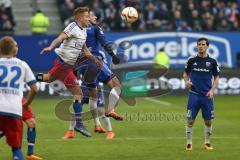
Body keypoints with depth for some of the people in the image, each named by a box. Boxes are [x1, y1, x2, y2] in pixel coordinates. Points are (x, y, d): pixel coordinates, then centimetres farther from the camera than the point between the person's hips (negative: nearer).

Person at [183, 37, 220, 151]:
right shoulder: (192, 61, 3)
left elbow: (216, 78, 7)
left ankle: (207, 143, 19)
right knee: (190, 120, -3)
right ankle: (189, 143, 8)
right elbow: (186, 73, 14)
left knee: (208, 121, 3)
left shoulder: (212, 61, 2)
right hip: (194, 94, 0)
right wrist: (186, 81, -7)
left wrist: (212, 90, -6)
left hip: (207, 96, 0)